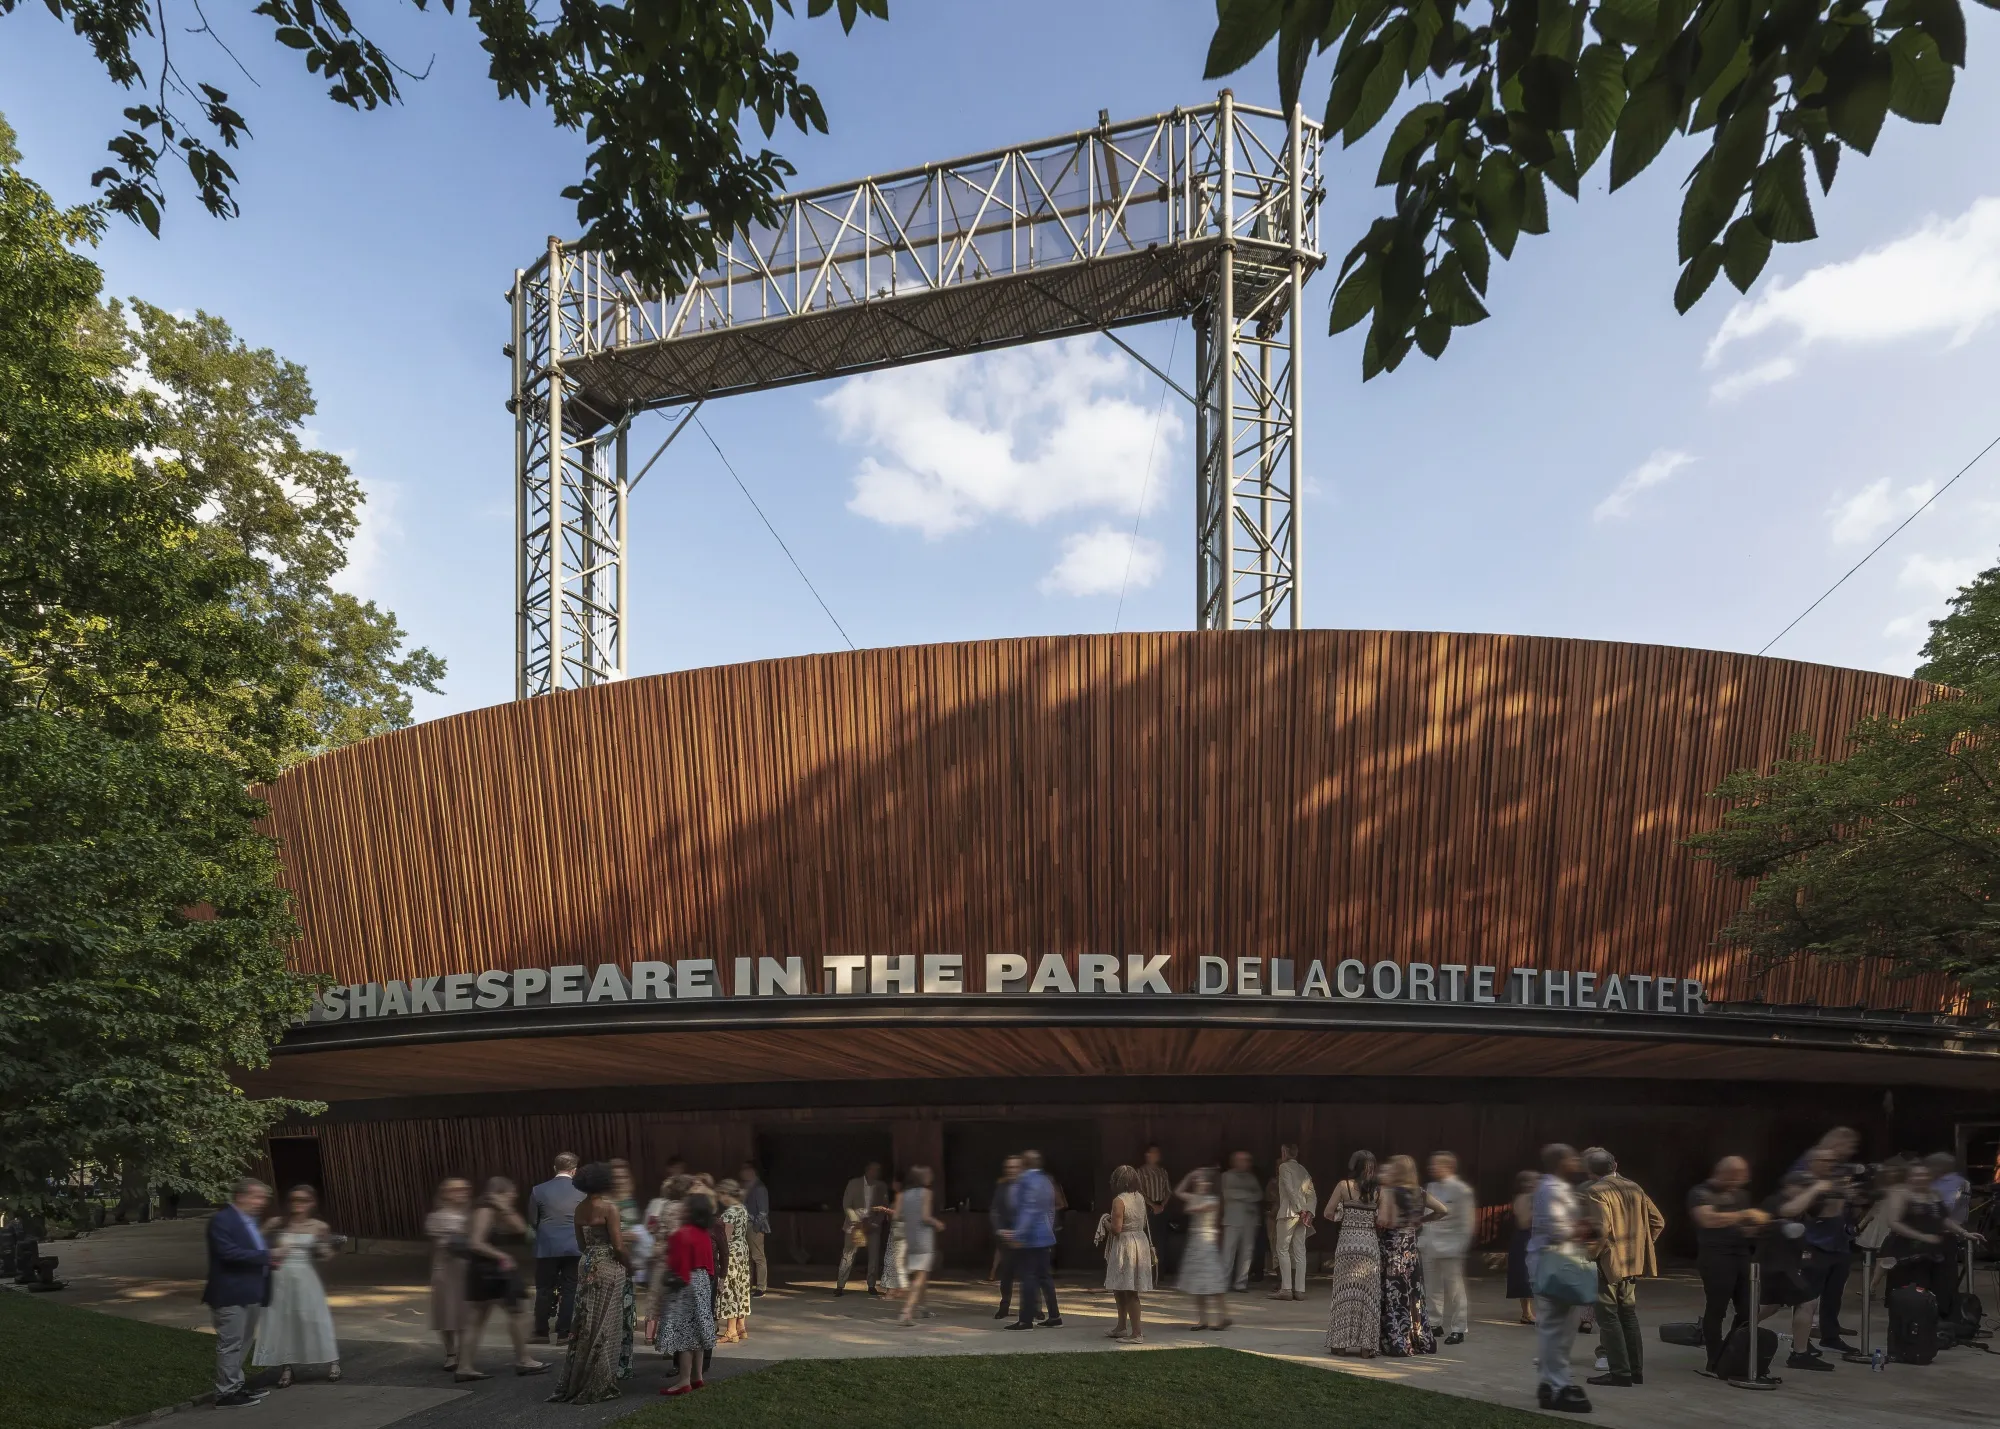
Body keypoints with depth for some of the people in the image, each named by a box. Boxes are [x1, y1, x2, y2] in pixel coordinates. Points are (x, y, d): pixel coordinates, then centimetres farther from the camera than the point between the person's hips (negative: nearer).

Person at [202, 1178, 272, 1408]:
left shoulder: (250, 1221, 16)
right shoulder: (222, 1220, -13)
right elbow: (229, 1253, -23)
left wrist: (269, 1260, 4)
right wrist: (266, 1256, -20)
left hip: (251, 1294, 10)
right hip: (231, 1294, -10)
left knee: (242, 1344, 16)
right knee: (231, 1344, -5)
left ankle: (236, 1385, 25)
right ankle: (226, 1393, 1)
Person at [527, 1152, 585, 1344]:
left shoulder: (539, 1191, -1)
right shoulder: (582, 1191, -3)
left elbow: (532, 1221, 5)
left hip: (547, 1247, 0)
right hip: (574, 1247, 0)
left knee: (544, 1290, 10)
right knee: (569, 1290, 5)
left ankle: (541, 1333, 12)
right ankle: (564, 1333, 3)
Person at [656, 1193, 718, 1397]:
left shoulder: (682, 1235, -20)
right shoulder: (704, 1235, 6)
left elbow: (679, 1265, -20)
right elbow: (709, 1261, 12)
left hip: (686, 1286, -9)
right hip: (703, 1283, 9)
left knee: (683, 1332, -4)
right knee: (695, 1331, 15)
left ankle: (684, 1381, -1)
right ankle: (697, 1376, 21)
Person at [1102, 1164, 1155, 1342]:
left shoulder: (1119, 1200, -17)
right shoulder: (1140, 1197, 7)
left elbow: (1116, 1229, -20)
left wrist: (1107, 1222, 1)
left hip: (1124, 1246, -9)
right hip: (1141, 1241, 9)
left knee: (1129, 1291, -3)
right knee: (1120, 1289, 21)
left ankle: (1137, 1333, -3)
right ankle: (1121, 1327, 30)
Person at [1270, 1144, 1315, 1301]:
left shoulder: (1284, 1167, -3)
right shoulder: (1303, 1170, 18)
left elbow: (1290, 1189, -15)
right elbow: (1312, 1194, 10)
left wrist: (1300, 1209, -14)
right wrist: (1308, 1211, 0)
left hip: (1288, 1212, -7)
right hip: (1302, 1214, 7)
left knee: (1282, 1249, -3)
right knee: (1299, 1252, 5)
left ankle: (1286, 1288, -11)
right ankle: (1300, 1290, 2)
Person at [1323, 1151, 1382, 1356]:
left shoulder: (1344, 1186, -3)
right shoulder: (1378, 1190, 1)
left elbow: (1328, 1213, -3)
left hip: (1347, 1243, -1)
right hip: (1371, 1243, 1)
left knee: (1345, 1293, 7)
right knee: (1368, 1295, 5)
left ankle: (1341, 1343, 8)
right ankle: (1367, 1345, 4)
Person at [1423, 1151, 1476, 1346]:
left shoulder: (1461, 1190, -11)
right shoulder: (1430, 1188, 10)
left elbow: (1467, 1222, -12)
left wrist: (1460, 1246, -16)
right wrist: (1421, 1242, 10)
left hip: (1450, 1249, -7)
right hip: (1429, 1248, 7)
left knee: (1454, 1289, 1)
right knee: (1431, 1288, 12)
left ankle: (1458, 1329, 9)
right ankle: (1434, 1323, 23)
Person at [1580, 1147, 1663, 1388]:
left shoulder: (1594, 1192, -14)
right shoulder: (1634, 1188, 8)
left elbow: (1601, 1227, -26)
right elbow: (1658, 1221, 10)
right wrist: (1639, 1246, 15)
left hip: (1607, 1263, -7)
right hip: (1632, 1263, 8)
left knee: (1608, 1318, 0)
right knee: (1628, 1315, 17)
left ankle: (1620, 1372, -2)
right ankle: (1636, 1370, 20)